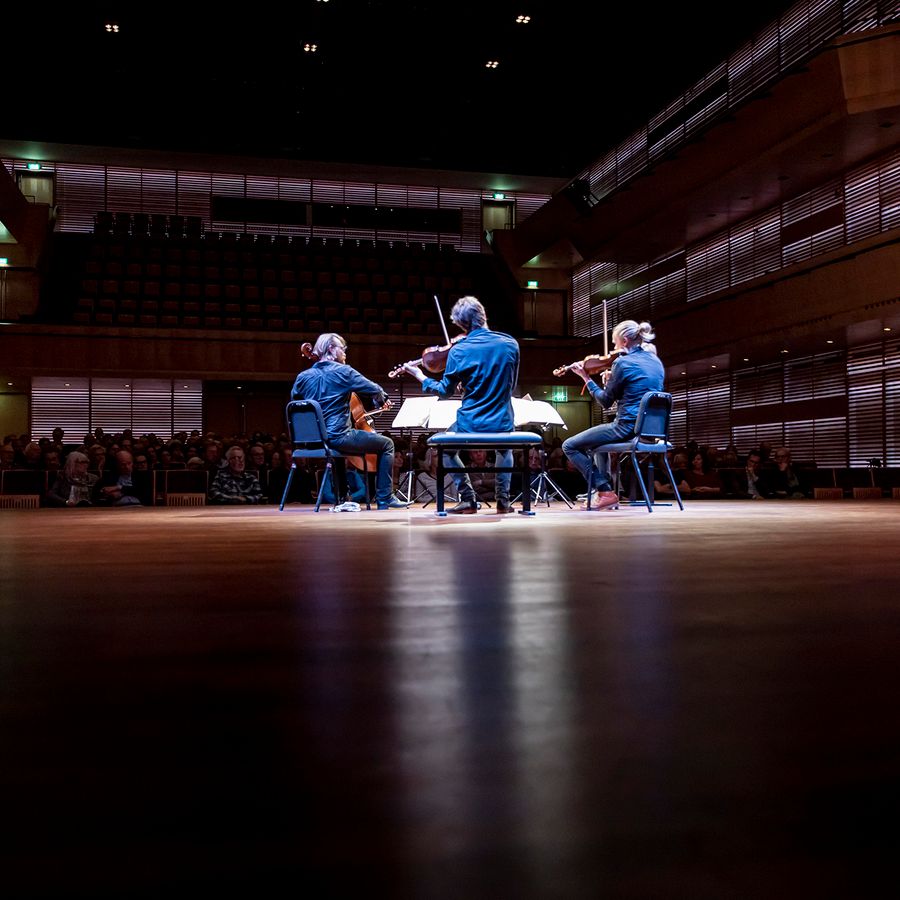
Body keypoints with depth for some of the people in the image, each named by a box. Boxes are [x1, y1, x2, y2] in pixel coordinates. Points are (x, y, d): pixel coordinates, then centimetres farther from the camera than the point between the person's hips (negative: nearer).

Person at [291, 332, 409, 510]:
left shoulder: (304, 376, 8)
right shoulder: (343, 371, -8)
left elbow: (294, 398, 23)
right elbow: (374, 390, -7)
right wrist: (383, 400, 16)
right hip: (338, 436, -7)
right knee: (386, 444, 7)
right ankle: (385, 499, 6)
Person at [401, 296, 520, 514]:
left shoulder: (459, 350, -11)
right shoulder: (511, 344, -1)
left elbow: (445, 391, 1)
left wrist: (420, 376, 16)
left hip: (470, 426, -3)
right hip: (503, 425, 3)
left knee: (446, 448, 29)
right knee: (505, 448, 38)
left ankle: (468, 499, 15)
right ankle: (503, 499, 23)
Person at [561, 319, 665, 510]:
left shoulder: (622, 362, -13)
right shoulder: (656, 362, 11)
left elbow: (606, 402, -6)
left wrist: (586, 378, 4)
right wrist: (611, 381, 14)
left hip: (628, 427, -9)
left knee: (569, 446, 3)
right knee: (597, 442, 36)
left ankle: (605, 492, -4)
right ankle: (605, 490, 29)